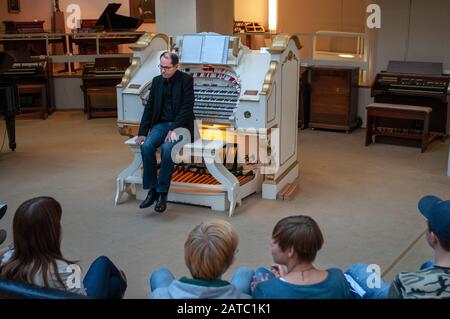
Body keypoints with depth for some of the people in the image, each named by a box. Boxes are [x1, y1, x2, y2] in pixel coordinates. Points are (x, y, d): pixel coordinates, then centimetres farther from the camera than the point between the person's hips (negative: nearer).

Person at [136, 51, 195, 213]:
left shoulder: (186, 80, -5)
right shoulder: (157, 81, 11)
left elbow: (187, 107, -12)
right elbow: (149, 108, 10)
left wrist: (174, 130, -21)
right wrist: (142, 133, 0)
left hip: (180, 125, -5)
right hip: (161, 124, 5)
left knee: (167, 148, -33)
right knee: (146, 146, -24)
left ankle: (162, 192, -22)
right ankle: (152, 189, -17)